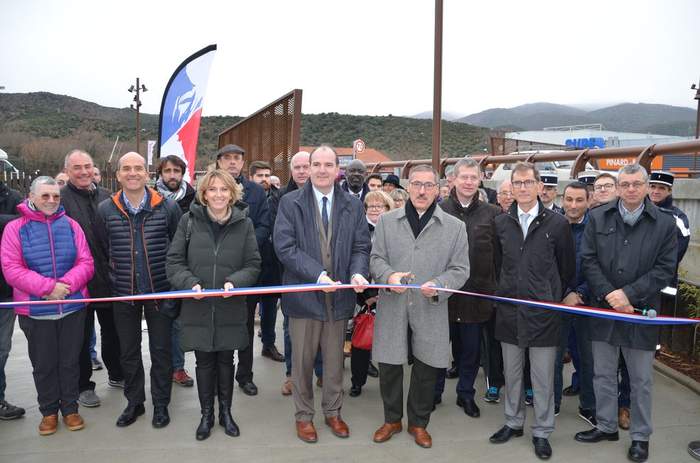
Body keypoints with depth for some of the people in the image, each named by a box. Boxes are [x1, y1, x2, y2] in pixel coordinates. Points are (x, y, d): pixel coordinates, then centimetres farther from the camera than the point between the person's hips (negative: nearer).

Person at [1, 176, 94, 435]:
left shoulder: (70, 225, 2)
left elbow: (86, 263, -2)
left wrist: (67, 284, -19)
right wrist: (47, 287, -20)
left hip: (72, 308, 2)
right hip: (36, 312, -1)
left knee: (70, 362, 13)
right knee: (43, 365, 12)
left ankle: (70, 408, 28)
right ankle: (49, 411, 28)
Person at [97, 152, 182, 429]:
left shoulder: (168, 207, -7)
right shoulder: (105, 210, -2)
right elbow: (103, 250, 8)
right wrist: (114, 278, 6)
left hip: (160, 291, -2)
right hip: (123, 292, 2)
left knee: (161, 351, 8)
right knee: (128, 351, 14)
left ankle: (161, 404, 24)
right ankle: (134, 403, 31)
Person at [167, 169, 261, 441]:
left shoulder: (244, 223, -2)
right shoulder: (189, 220, -3)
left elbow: (253, 265, -1)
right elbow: (174, 261, -1)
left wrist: (234, 281, -19)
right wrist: (190, 283, -17)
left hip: (230, 308, 0)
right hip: (197, 307, 0)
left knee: (226, 361, 15)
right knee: (204, 362, 11)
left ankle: (225, 413, 34)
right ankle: (207, 415, 31)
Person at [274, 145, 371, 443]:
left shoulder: (353, 206, 5)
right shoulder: (290, 203, -4)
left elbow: (361, 246, 4)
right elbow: (285, 247, -12)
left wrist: (357, 272, -17)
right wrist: (317, 275, -22)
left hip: (339, 295, 2)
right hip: (303, 294, -2)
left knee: (335, 360, 15)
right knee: (302, 360, 11)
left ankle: (333, 412, 35)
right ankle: (303, 415, 30)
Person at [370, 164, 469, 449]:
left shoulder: (455, 227, 2)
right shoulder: (387, 221, 5)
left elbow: (460, 270, 1)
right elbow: (376, 258, 5)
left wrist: (438, 285, -18)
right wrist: (389, 276, -16)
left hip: (431, 310, 0)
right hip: (392, 307, 1)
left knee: (426, 369, 10)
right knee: (389, 366, 9)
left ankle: (418, 423, 33)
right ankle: (392, 419, 33)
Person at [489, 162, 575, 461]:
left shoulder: (557, 223, -4)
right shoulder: (501, 223, 4)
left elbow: (568, 268, 4)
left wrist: (555, 298, 7)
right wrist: (503, 293, 8)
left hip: (544, 311, -2)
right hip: (509, 311, 3)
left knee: (543, 377, 7)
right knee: (511, 372, 15)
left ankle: (542, 431, 23)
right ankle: (513, 422, 32)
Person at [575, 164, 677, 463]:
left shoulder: (664, 223, -3)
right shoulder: (597, 217, 2)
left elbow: (665, 269, -7)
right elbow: (588, 260, -1)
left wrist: (628, 293, -16)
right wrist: (609, 295, -12)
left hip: (642, 312, -2)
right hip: (603, 309, 2)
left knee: (641, 380, 10)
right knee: (603, 374, 14)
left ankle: (640, 436, 27)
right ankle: (606, 426, 32)